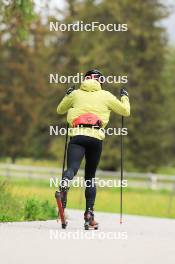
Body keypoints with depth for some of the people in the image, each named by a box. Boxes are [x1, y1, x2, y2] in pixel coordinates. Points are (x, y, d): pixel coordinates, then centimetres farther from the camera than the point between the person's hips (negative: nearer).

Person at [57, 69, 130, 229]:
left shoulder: (76, 94, 18)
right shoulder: (105, 96, 16)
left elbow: (60, 110, 33)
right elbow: (126, 112, 24)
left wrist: (68, 96, 49)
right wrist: (125, 97, 42)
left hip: (77, 135, -1)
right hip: (96, 138, 1)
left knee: (72, 168, -18)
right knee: (90, 177, 12)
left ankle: (65, 183, -56)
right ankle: (89, 214, 5)